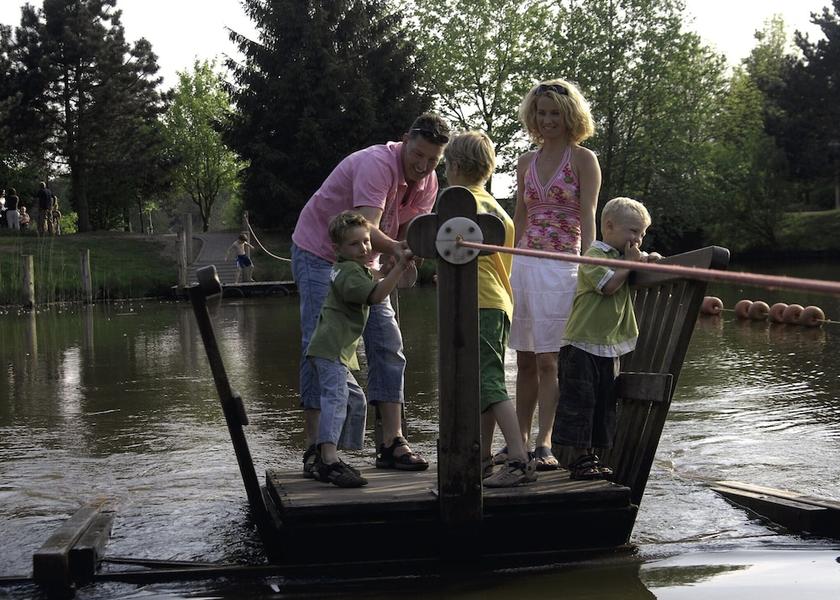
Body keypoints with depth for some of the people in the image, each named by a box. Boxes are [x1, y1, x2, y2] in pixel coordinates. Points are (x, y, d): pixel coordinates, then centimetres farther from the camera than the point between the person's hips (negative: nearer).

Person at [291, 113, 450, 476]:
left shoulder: (427, 183, -4)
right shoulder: (377, 165, -29)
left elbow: (408, 235, -2)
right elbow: (368, 230, -41)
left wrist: (394, 263, -22)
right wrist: (397, 249, -59)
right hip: (318, 253, -7)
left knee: (388, 345, 0)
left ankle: (391, 443, 3)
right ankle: (314, 449, -10)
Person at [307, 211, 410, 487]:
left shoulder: (356, 268, 21)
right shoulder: (349, 272, -12)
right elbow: (376, 295, -25)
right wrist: (400, 266, -27)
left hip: (340, 350, 11)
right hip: (330, 348, -11)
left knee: (354, 398, 17)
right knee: (336, 396, -23)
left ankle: (326, 458, 19)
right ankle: (329, 461, -36)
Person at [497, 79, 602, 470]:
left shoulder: (583, 159, 1)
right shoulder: (526, 162, 15)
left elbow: (587, 219, -5)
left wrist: (587, 271, -14)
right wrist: (507, 266, 13)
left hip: (560, 266, -5)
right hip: (523, 264, 5)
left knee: (548, 359, -7)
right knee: (525, 359, 7)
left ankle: (544, 443, -5)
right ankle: (519, 440, 12)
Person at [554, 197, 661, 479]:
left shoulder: (624, 256, 18)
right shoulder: (594, 255, -10)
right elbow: (608, 285, -21)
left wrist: (648, 260, 1)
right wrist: (630, 263, -11)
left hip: (610, 345, 9)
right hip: (582, 343, -9)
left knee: (604, 404, 10)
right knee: (579, 401, -5)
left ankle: (590, 457, 18)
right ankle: (579, 458, 0)